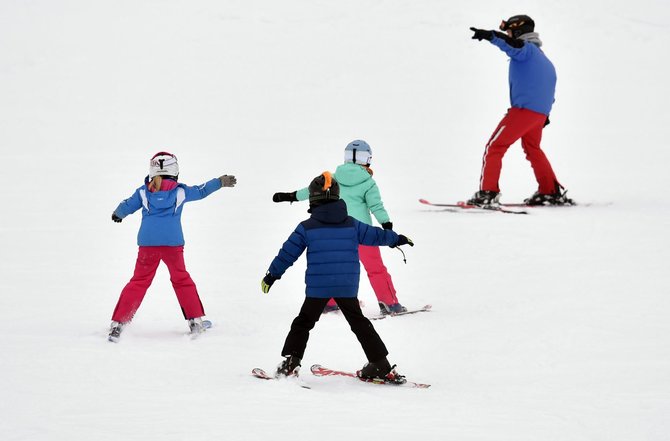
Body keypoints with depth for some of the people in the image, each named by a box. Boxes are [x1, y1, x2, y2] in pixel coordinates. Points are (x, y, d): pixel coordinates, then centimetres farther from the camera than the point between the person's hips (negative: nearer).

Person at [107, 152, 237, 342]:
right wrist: (220, 182, 35)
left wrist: (116, 215, 39)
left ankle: (117, 324, -3)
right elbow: (201, 191, 20)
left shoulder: (143, 192, 9)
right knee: (181, 279, 18)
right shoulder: (180, 191, 8)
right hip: (173, 243, 0)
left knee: (139, 282, 6)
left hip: (148, 243, 1)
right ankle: (195, 320, 19)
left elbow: (126, 206, 17)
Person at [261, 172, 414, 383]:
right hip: (347, 288, 3)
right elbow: (374, 235, 17)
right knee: (359, 323, 15)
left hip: (317, 288, -3)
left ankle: (290, 363, 0)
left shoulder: (307, 227, -3)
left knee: (303, 323, 11)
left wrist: (272, 275, 14)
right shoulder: (351, 224, 5)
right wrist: (397, 238, 36)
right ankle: (381, 366, 14)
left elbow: (287, 254, 1)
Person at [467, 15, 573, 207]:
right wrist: (545, 115, 30)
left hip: (523, 110, -9)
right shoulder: (545, 61, 24)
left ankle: (487, 193, -16)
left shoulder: (527, 48, -3)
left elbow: (513, 45, -27)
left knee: (494, 147, -6)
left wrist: (490, 36, -39)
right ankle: (553, 193, 28)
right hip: (540, 114, 9)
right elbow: (549, 91, 26)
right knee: (533, 149, 28)